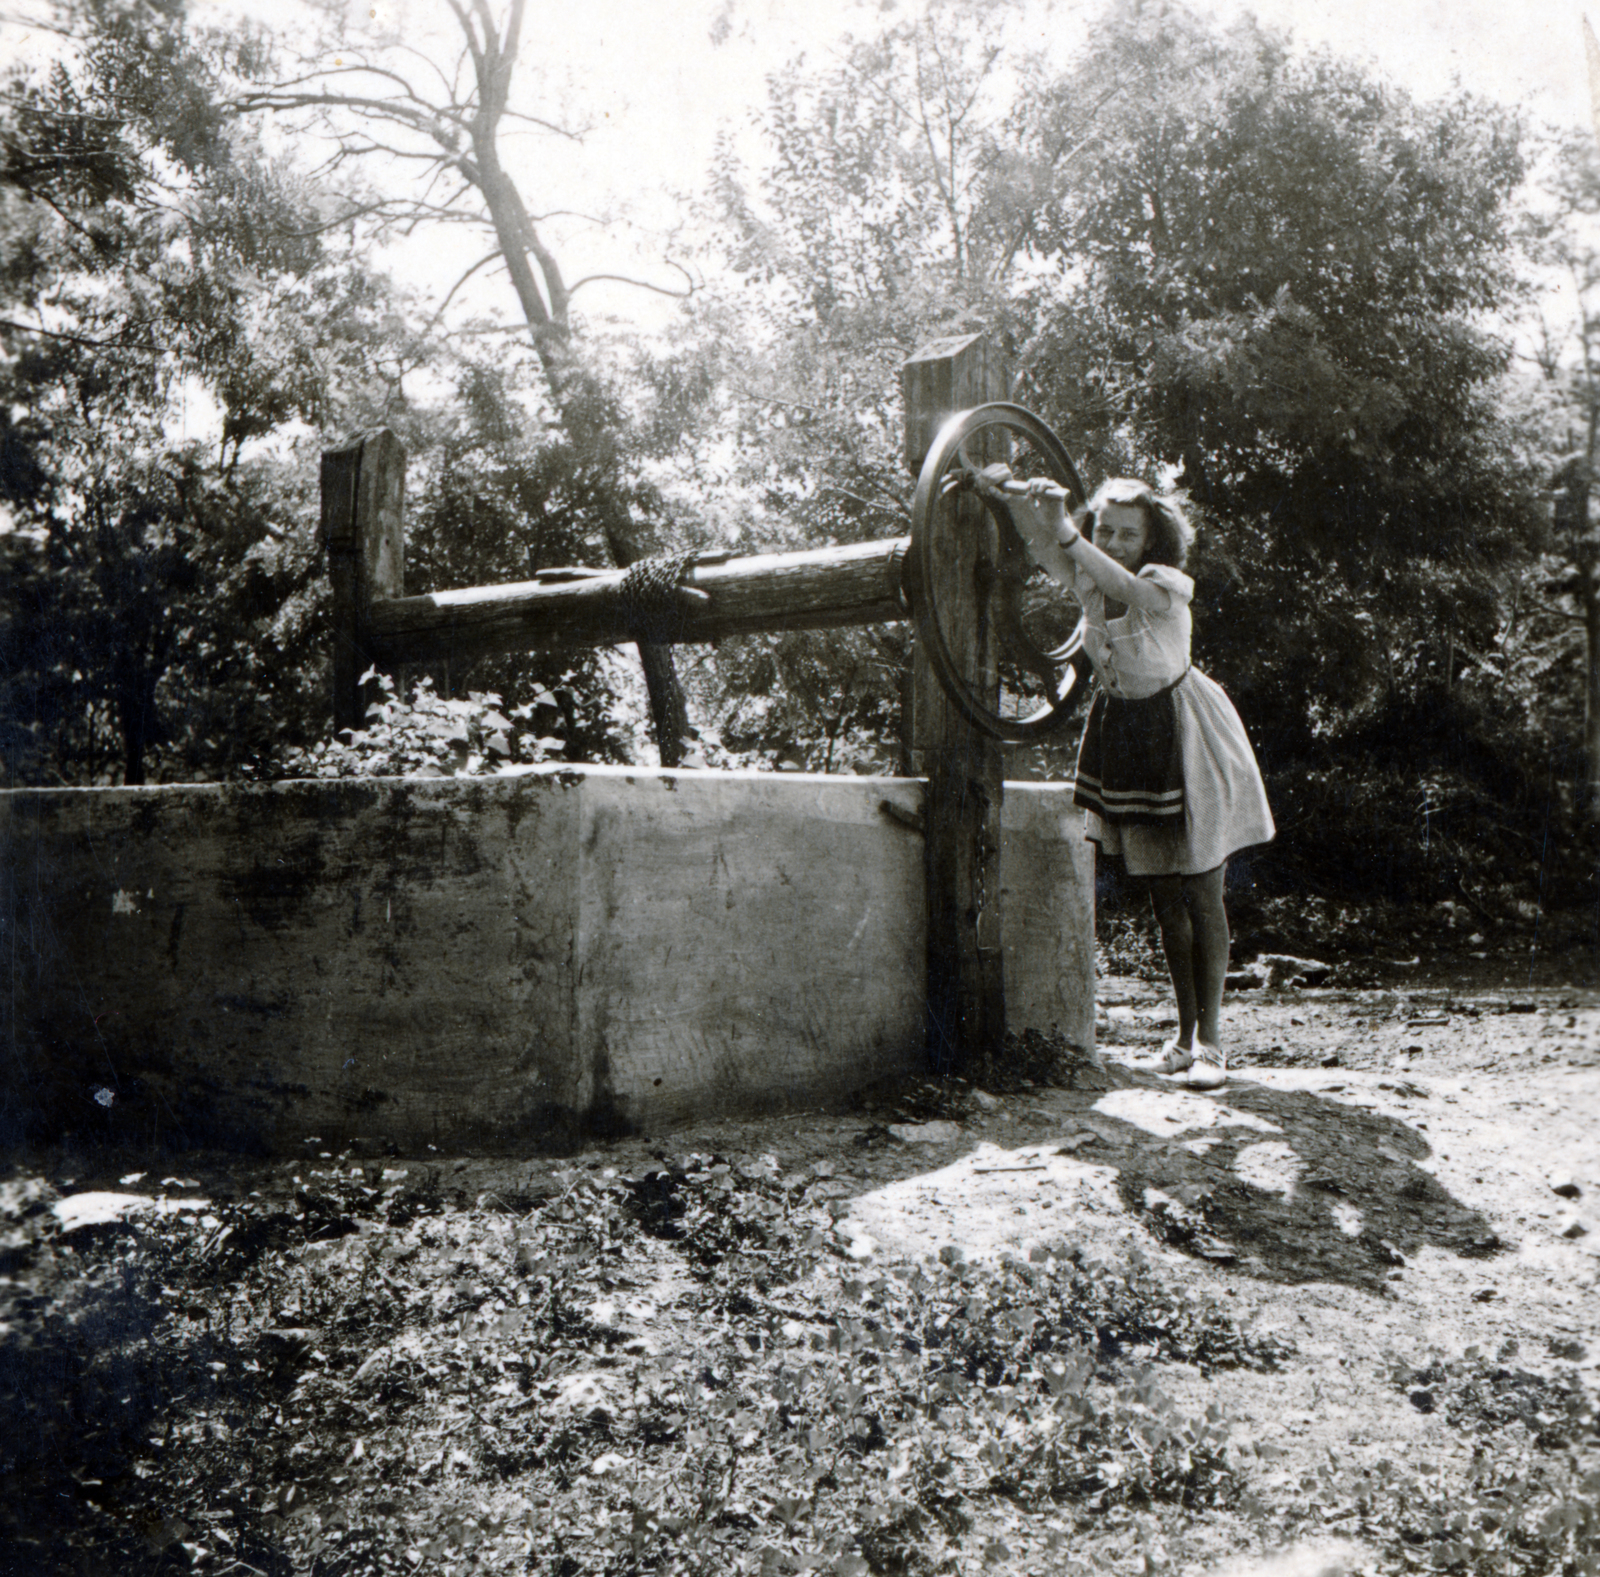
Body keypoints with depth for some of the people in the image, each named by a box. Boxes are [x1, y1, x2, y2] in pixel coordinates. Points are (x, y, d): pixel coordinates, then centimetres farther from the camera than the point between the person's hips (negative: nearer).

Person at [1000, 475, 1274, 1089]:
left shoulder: (1166, 586, -19)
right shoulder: (1087, 580, -4)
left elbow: (1128, 589, -42)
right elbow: (1046, 550, -25)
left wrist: (1066, 532, -53)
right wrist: (1025, 508, -47)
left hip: (1181, 738, -5)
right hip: (1122, 733, 5)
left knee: (1201, 892, -2)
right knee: (1163, 894, 11)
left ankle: (1210, 1038, 5)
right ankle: (1186, 1031, 22)